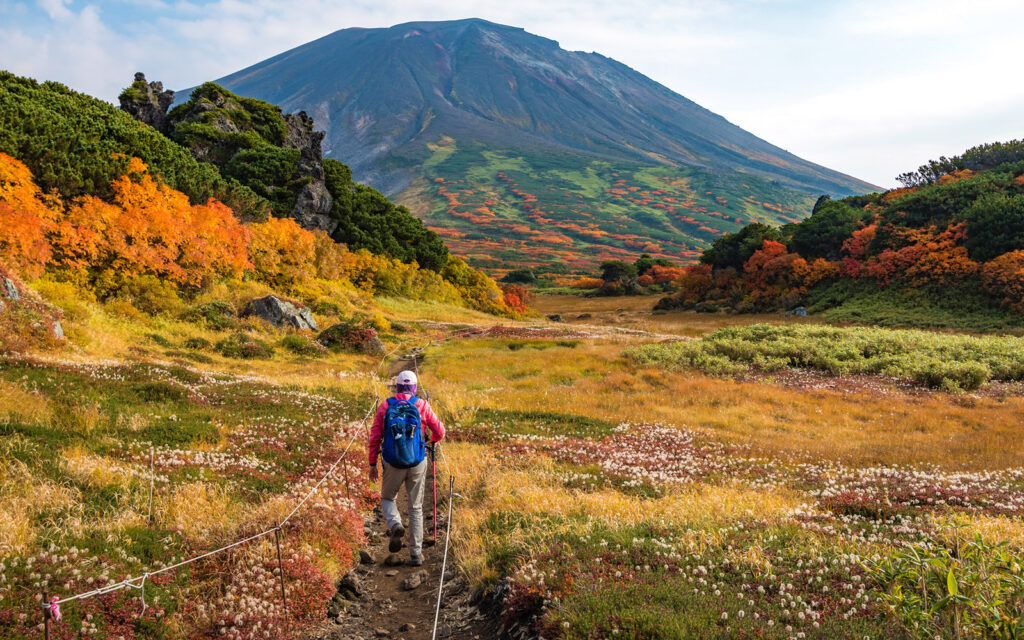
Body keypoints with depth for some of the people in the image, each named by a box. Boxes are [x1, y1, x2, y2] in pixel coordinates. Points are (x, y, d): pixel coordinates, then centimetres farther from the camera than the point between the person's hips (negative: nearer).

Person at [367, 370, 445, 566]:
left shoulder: (385, 406, 0)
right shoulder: (422, 405, -1)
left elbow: (374, 437, -1)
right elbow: (439, 432, 2)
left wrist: (372, 464, 7)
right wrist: (432, 440, 26)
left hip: (393, 463, 0)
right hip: (417, 463, 0)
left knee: (387, 498, 22)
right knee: (416, 508, 13)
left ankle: (395, 525, -9)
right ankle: (416, 554, 11)